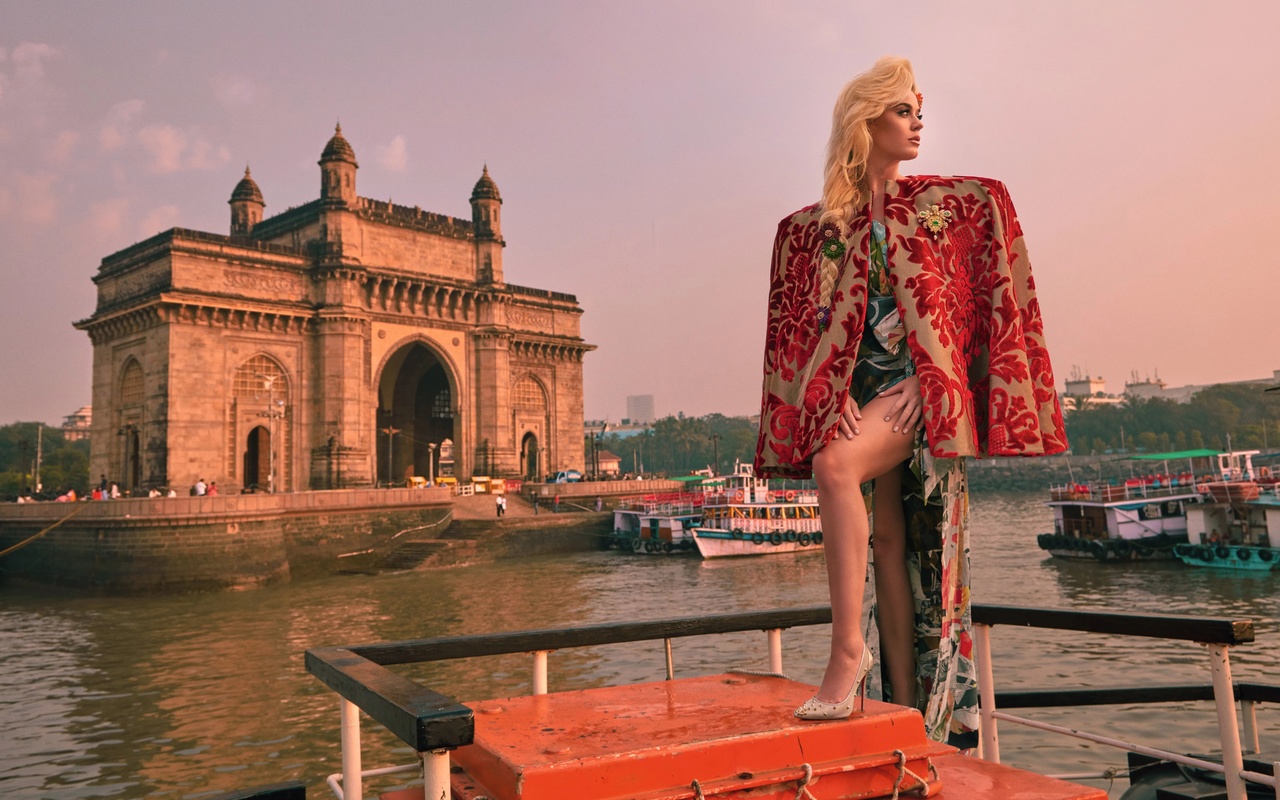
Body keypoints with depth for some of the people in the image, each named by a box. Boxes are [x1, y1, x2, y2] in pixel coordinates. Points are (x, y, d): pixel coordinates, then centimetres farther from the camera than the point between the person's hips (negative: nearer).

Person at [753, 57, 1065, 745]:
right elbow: (802, 324, 9)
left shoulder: (951, 202, 10)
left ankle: (847, 650, -27)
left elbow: (988, 303, 8)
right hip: (858, 386, 3)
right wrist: (835, 397, -5)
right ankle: (904, 706, 7)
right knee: (887, 539, 1)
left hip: (920, 381, -3)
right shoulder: (816, 223, 12)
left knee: (836, 465, -31)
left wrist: (935, 378, -4)